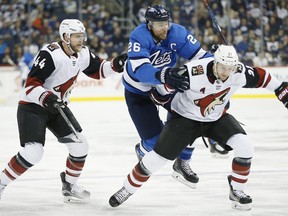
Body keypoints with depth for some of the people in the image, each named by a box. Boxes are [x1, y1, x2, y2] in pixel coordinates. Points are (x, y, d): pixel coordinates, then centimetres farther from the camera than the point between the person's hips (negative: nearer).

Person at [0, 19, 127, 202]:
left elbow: (97, 70, 15)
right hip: (32, 106, -8)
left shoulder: (82, 53, -2)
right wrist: (46, 97, -45)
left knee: (80, 145, 1)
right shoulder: (51, 55, -27)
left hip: (57, 106, 8)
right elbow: (31, 84, -29)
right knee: (33, 152, -22)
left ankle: (69, 186, 21)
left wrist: (115, 65, -3)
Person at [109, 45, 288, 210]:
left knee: (245, 146, -18)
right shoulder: (193, 73, -35)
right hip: (185, 117, -3)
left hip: (217, 118, 3)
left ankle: (237, 190, 2)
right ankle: (127, 189, 16)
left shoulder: (240, 73, -23)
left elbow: (261, 77, -5)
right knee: (157, 157, -7)